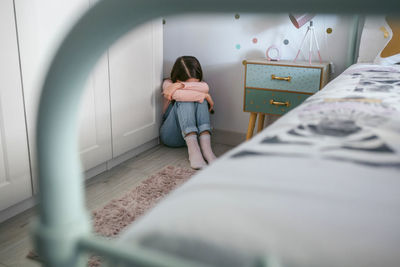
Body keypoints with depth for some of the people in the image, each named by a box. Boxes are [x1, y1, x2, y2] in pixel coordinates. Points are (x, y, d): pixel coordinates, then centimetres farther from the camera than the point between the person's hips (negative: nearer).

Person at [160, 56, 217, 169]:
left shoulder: (198, 83, 4)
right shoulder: (168, 83, -6)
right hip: (170, 134, -3)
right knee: (185, 100, -28)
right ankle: (193, 149, -43)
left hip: (193, 132, 3)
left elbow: (205, 87, -22)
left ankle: (206, 147, -36)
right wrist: (205, 96, -25)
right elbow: (176, 95, -31)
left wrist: (181, 85, -28)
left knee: (200, 96, -21)